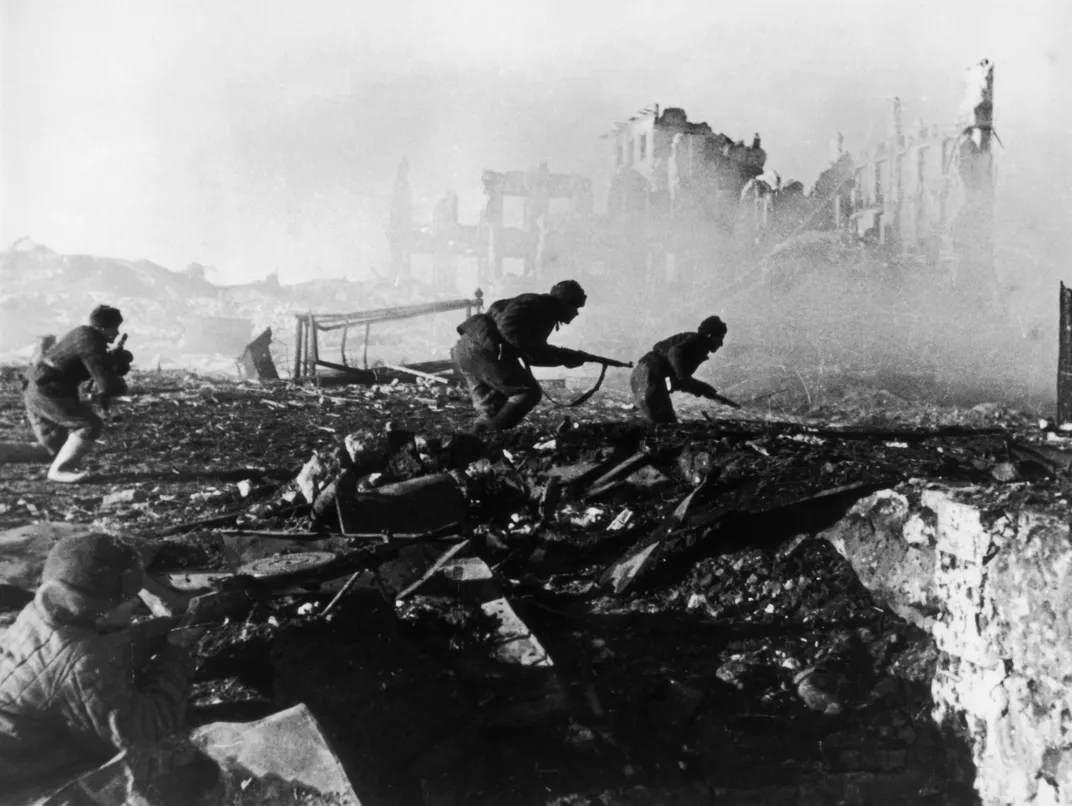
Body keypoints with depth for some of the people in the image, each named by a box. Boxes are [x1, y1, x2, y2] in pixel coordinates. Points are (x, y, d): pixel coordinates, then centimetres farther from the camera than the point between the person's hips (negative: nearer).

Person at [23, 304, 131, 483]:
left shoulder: (85, 335, 12)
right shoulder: (90, 343, -20)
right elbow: (107, 384, -23)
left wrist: (122, 359, 3)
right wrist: (120, 385, -2)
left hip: (36, 392, 11)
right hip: (46, 393, -11)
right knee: (91, 425, -13)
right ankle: (59, 470, -9)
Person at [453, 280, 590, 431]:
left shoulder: (543, 312, 25)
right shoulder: (538, 306, -5)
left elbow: (535, 353, 27)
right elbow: (508, 326, -21)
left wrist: (570, 357, 21)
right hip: (482, 351, -10)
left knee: (490, 408, 18)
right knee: (529, 392, -5)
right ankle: (490, 434, -12)